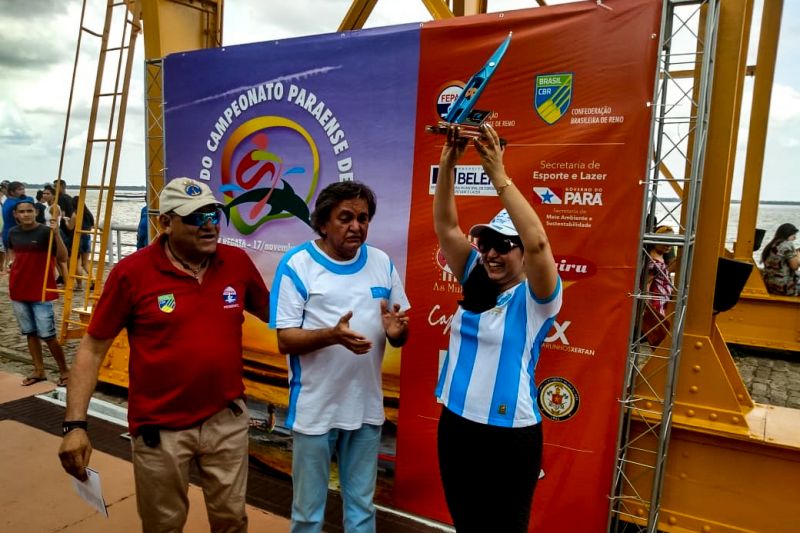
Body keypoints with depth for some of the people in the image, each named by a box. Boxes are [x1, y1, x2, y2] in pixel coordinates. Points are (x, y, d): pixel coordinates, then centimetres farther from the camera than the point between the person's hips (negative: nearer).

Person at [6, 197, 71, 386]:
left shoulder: (45, 232, -12)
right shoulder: (13, 233, 5)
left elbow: (62, 257, -22)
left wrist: (56, 234, -32)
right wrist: (15, 264, 9)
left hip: (41, 291, -6)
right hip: (18, 290, 6)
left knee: (47, 334, -5)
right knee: (30, 332, 12)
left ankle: (64, 370, 10)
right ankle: (39, 371, 23)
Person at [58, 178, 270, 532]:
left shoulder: (238, 262, -5)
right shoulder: (132, 272, -13)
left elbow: (273, 313, 9)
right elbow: (92, 348, -7)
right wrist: (75, 424, -12)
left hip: (227, 419, 2)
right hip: (160, 429, -2)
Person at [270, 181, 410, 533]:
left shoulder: (382, 263, 2)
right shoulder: (297, 264, -10)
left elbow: (399, 336, 6)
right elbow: (285, 340, -14)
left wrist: (396, 330, -18)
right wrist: (332, 335, -31)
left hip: (366, 406, 4)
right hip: (314, 409, -3)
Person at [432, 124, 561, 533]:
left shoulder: (535, 298, -12)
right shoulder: (475, 282, 2)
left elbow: (538, 242, -31)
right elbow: (445, 227, -6)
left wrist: (498, 174, -31)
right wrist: (447, 162, -17)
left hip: (509, 436, -5)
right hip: (455, 424, 6)